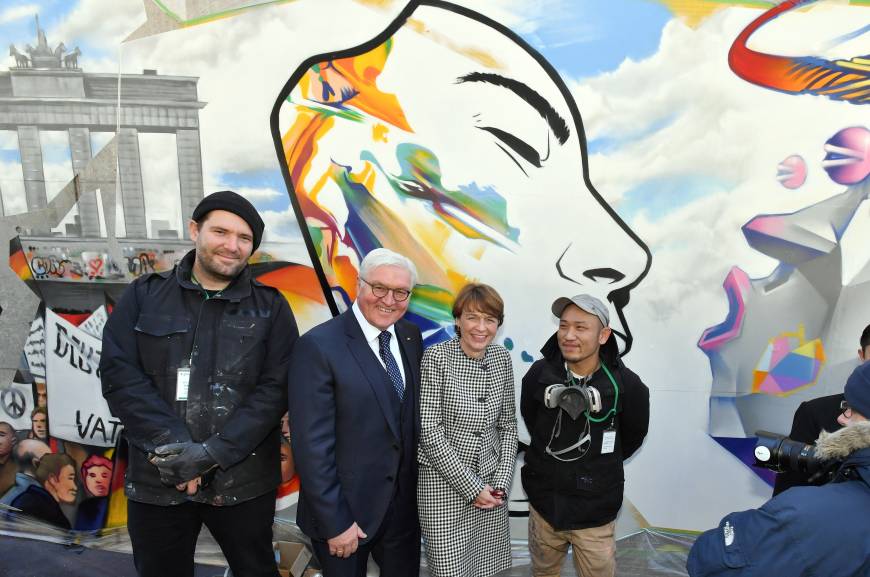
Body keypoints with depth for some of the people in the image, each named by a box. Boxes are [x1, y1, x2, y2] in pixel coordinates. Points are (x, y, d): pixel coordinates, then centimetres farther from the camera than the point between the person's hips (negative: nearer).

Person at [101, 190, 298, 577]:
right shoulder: (143, 296, 3)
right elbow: (119, 374, -6)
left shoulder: (270, 308, 0)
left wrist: (214, 452, -17)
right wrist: (172, 444, -17)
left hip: (243, 481, 0)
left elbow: (276, 388, -7)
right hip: (157, 479, 1)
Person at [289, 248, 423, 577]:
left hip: (405, 504, 6)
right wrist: (334, 522, -16)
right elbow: (312, 444, -19)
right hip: (345, 511, -5)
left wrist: (419, 483, 5)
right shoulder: (318, 346, -19)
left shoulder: (411, 337, 0)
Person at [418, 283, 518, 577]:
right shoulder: (436, 357, -14)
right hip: (444, 482, -4)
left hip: (490, 486, 5)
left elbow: (508, 424, 7)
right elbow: (428, 430, -16)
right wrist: (471, 487, -13)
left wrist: (502, 482, -3)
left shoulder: (502, 358, 1)